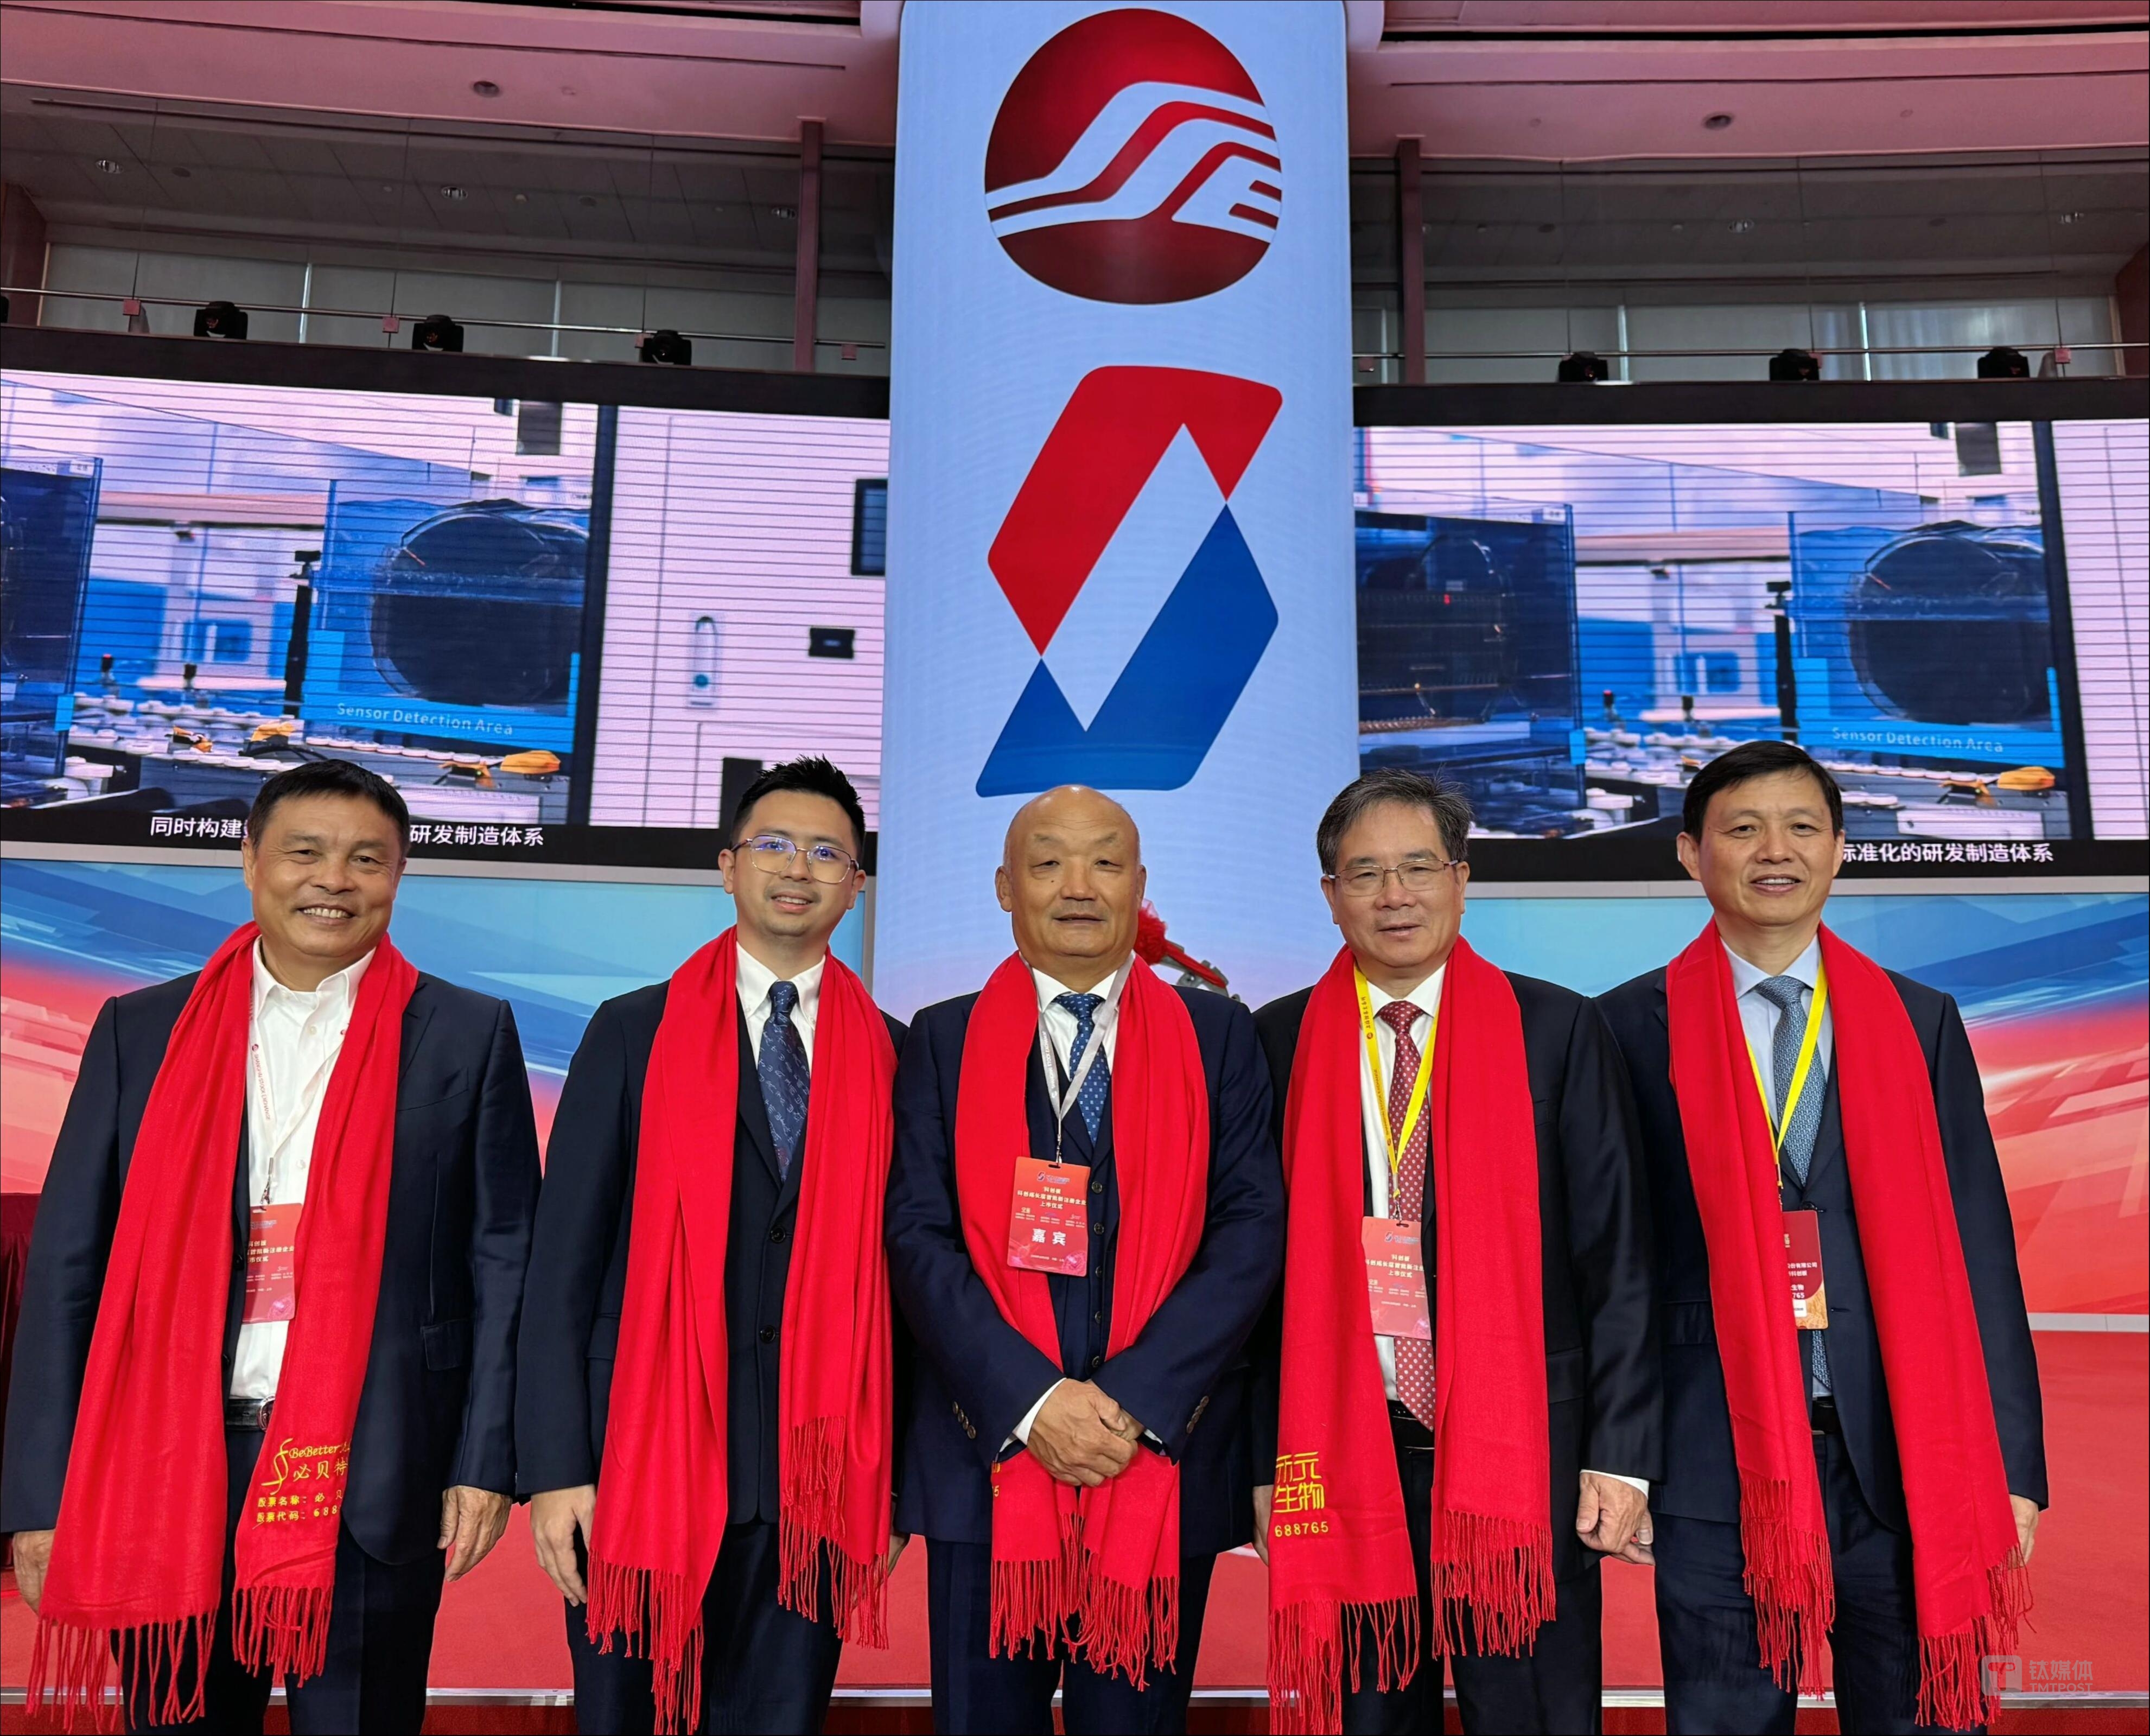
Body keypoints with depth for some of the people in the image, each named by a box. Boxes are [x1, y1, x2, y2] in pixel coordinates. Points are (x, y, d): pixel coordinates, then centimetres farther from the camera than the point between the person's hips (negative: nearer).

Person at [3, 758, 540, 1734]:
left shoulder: (468, 1037, 1)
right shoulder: (141, 1031, 6)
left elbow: (503, 1260, 0)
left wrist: (484, 1462, -5)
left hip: (372, 1473, -1)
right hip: (168, 1470, 2)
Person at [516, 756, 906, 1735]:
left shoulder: (890, 1056, 4)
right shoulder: (634, 1033, 1)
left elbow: (897, 1271, 5)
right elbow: (564, 1259, -2)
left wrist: (891, 1477, 4)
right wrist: (554, 1468, -7)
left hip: (814, 1475, 1)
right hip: (643, 1461, -1)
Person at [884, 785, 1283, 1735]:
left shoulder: (1216, 1035, 5)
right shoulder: (944, 1039, 5)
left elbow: (1252, 1228, -3)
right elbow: (917, 1233, -3)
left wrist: (1134, 1398, -13)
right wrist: (1032, 1401, -14)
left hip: (1164, 1458, 0)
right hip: (988, 1455, 0)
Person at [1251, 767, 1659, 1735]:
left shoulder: (1557, 1029, 1)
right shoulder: (1283, 1042, 3)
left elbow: (1618, 1256, 0)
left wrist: (1621, 1454, -5)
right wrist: (1269, 1461, 3)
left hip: (1521, 1452, -1)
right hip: (1343, 1462, 1)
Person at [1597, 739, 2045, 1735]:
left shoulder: (1921, 1025, 8)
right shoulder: (1631, 1028, 1)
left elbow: (1979, 1253, 7)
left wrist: (2012, 1466, 3)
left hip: (1905, 1456, 2)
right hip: (1717, 1462, -2)